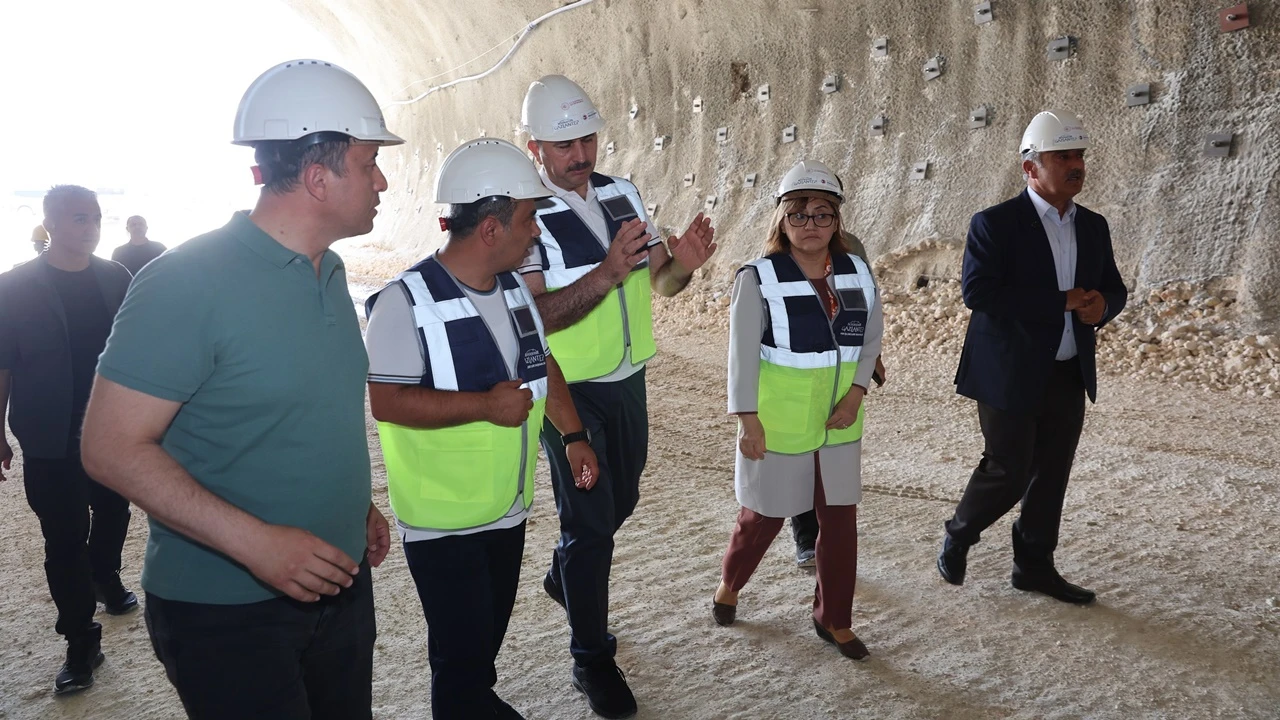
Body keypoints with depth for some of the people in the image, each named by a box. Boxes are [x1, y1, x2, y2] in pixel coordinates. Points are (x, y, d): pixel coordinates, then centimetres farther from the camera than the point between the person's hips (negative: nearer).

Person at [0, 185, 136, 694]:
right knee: (64, 541, 3)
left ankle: (105, 578, 48)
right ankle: (81, 645, 13)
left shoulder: (116, 279, 0)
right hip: (51, 443, -3)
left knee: (113, 515, 20)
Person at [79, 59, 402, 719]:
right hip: (226, 611, -7)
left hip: (338, 582, 8)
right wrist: (254, 541, -27)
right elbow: (113, 447, -20)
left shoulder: (330, 272, 6)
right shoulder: (189, 281, -19)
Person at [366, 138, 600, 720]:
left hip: (509, 506, 7)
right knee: (461, 648, 3)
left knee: (491, 630, 22)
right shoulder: (408, 301, -20)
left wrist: (573, 435, 9)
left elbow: (542, 364, 15)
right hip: (441, 519, -7)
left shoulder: (514, 288, 3)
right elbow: (387, 402, -24)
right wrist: (484, 405, -27)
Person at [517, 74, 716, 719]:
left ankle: (564, 577, 50)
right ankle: (591, 659, 18)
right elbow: (536, 314, -24)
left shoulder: (622, 194, 2)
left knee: (621, 500, 22)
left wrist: (682, 263, -15)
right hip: (571, 392, -6)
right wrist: (607, 274, -35)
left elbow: (659, 282, 8)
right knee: (589, 519, 1)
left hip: (628, 380, 7)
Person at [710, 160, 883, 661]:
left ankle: (833, 618, 25)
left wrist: (856, 393, -6)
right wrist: (748, 421, -15)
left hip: (838, 422, 4)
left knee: (840, 518, 8)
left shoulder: (857, 272, 0)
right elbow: (743, 354, -13)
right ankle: (729, 584, 41)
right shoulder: (758, 278, -13)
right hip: (777, 422, -4)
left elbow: (872, 338, 7)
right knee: (765, 515, 12)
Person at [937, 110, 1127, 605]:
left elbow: (1115, 289, 18)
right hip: (1011, 375, -6)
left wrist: (1102, 304, -8)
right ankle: (958, 536, 25)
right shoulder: (995, 224, -10)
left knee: (1052, 475, 11)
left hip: (1069, 376, 6)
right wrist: (1063, 301, -21)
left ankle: (1034, 565, 26)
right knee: (1009, 472, -1)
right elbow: (978, 292, -22)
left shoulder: (1093, 227, 10)